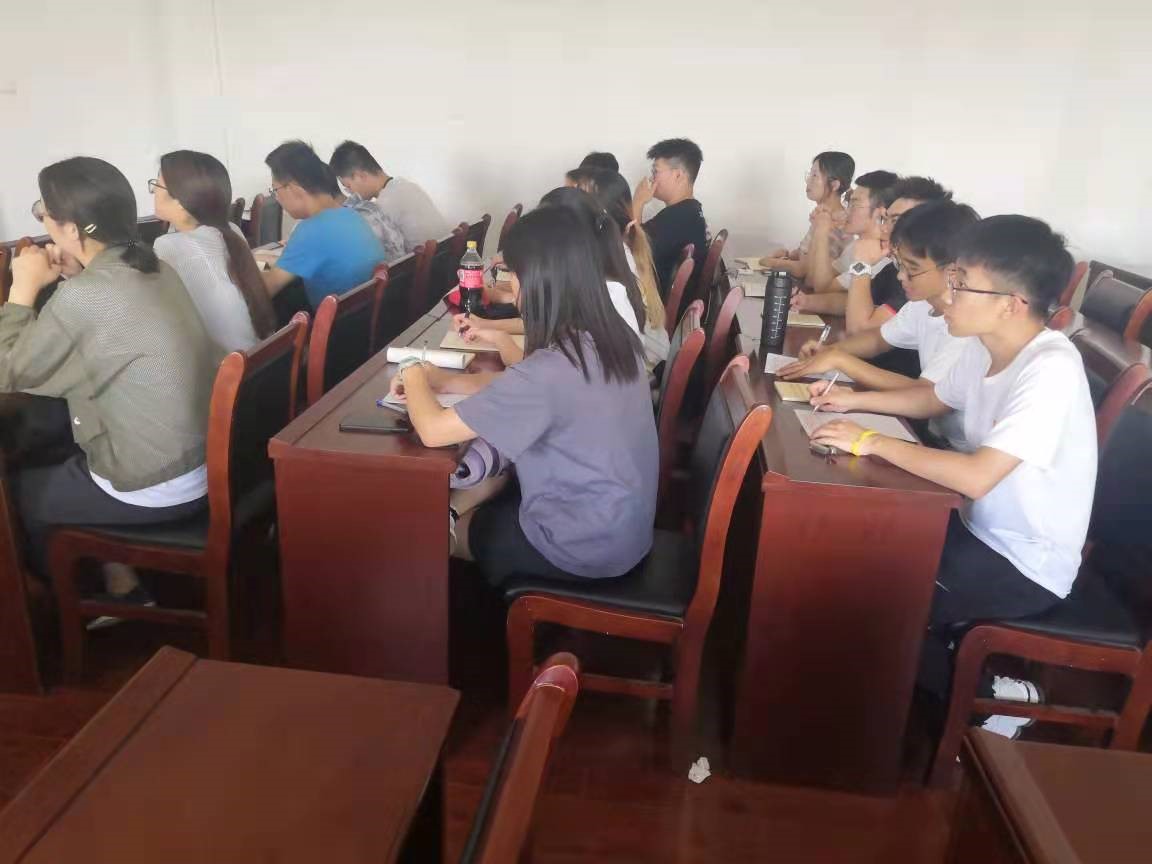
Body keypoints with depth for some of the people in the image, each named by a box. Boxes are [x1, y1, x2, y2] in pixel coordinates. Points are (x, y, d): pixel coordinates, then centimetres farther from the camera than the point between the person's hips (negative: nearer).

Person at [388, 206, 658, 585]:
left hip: (584, 546, -7)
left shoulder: (549, 370, -32)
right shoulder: (613, 337, -5)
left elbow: (432, 430, -25)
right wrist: (442, 380, 3)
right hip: (624, 528, 7)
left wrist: (415, 377, -5)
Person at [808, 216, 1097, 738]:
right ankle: (935, 658, 25)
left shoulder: (1050, 369, -29)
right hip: (980, 530, 8)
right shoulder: (984, 348, -3)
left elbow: (975, 477, -36)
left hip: (1028, 566, -8)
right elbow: (934, 399, 18)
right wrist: (856, 400, 3)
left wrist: (871, 442, -28)